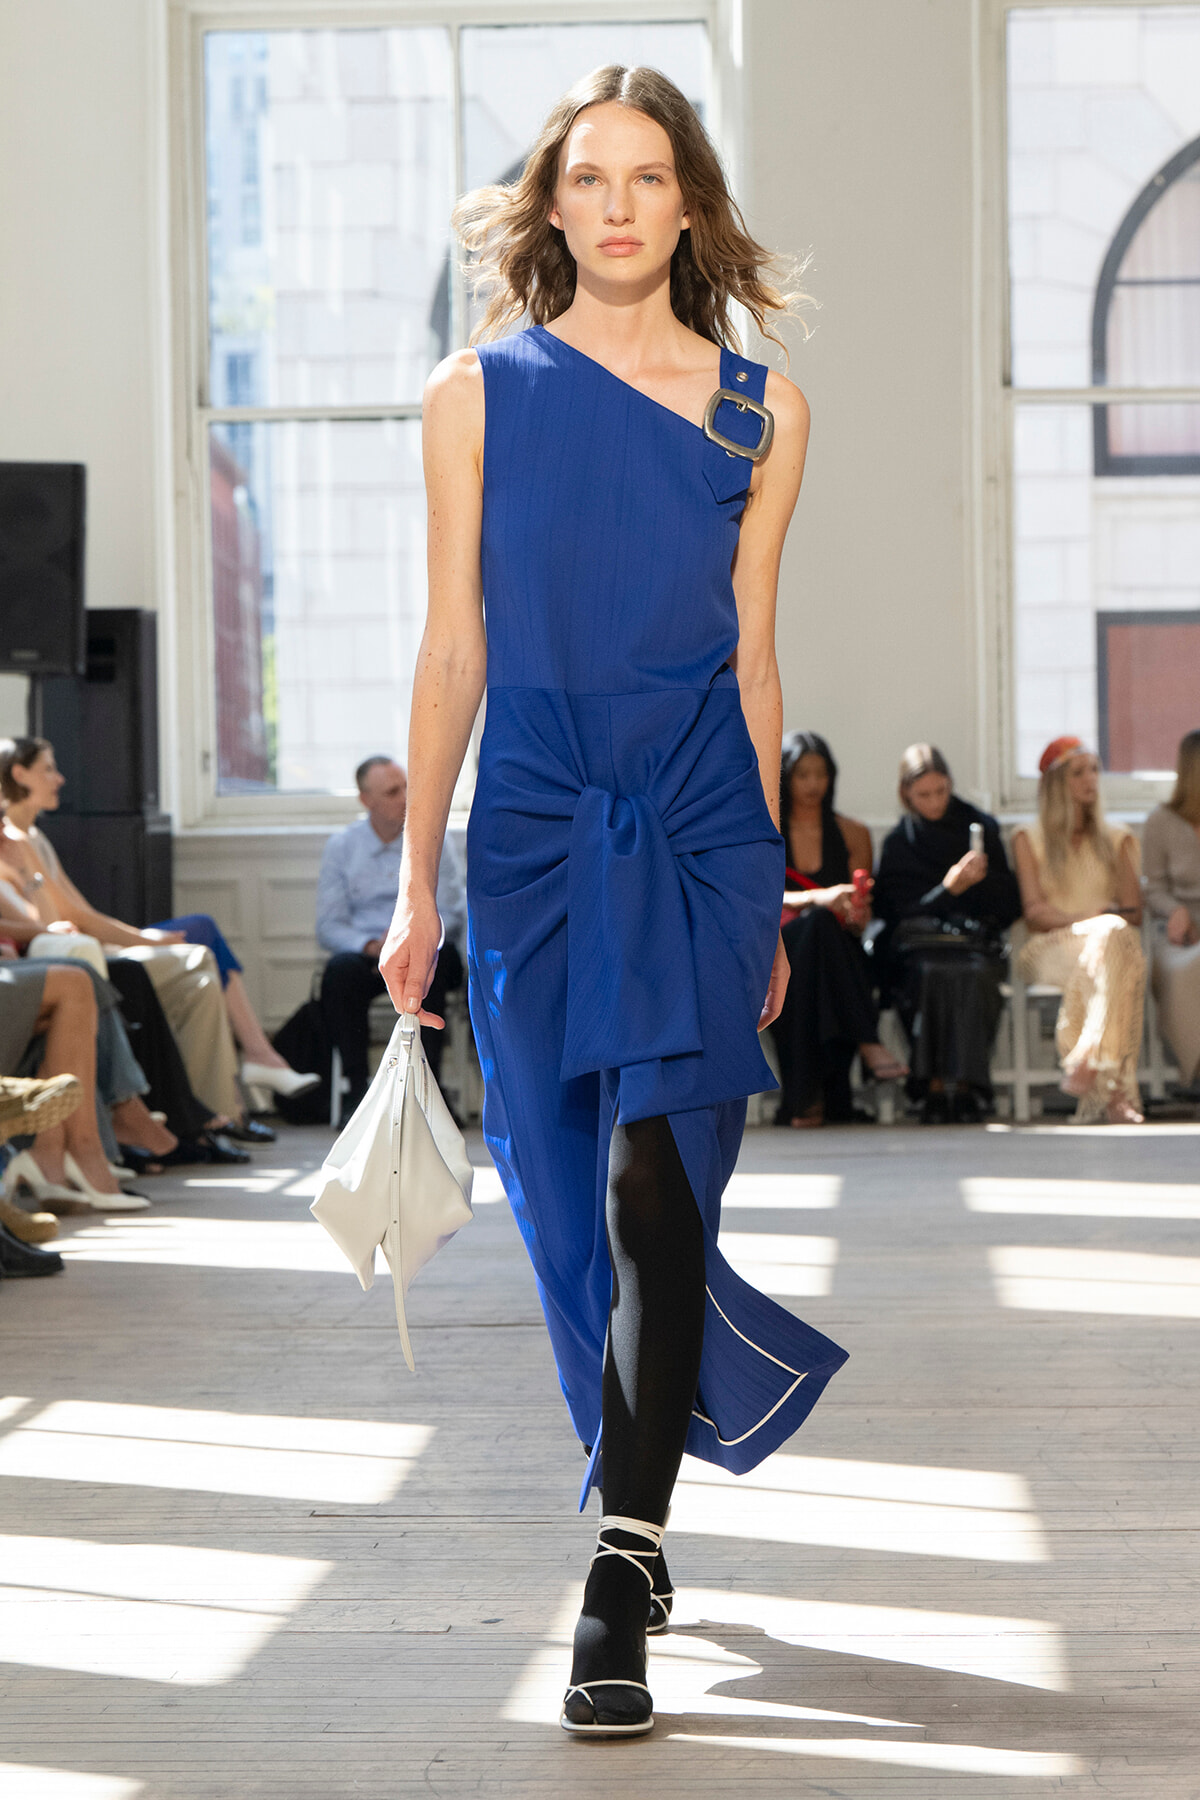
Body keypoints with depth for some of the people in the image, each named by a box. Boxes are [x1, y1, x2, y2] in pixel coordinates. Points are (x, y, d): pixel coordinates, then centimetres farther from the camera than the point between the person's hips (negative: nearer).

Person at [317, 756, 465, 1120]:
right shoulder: (341, 846, 7)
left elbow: (451, 916, -2)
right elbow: (329, 926, 1)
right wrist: (371, 946, -18)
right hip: (365, 951, 1)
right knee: (339, 971, -33)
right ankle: (356, 1089, -27)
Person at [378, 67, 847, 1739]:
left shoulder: (760, 409, 7)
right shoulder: (478, 393, 7)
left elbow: (752, 661, 10)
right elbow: (452, 649, 7)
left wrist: (764, 896, 11)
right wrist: (416, 886, 5)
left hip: (698, 822, -1)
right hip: (534, 822, 1)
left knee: (650, 1181, -13)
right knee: (571, 1203, 6)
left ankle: (617, 1589, -12)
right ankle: (642, 1519, 27)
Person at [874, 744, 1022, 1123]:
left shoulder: (981, 827, 14)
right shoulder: (898, 843, 12)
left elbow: (1011, 906, 11)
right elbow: (898, 912, 0)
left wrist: (984, 879, -9)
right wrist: (948, 888, -13)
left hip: (976, 945, 1)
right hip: (919, 948, -1)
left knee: (975, 975, -35)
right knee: (932, 975, -36)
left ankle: (966, 1084, -36)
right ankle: (934, 1085, -35)